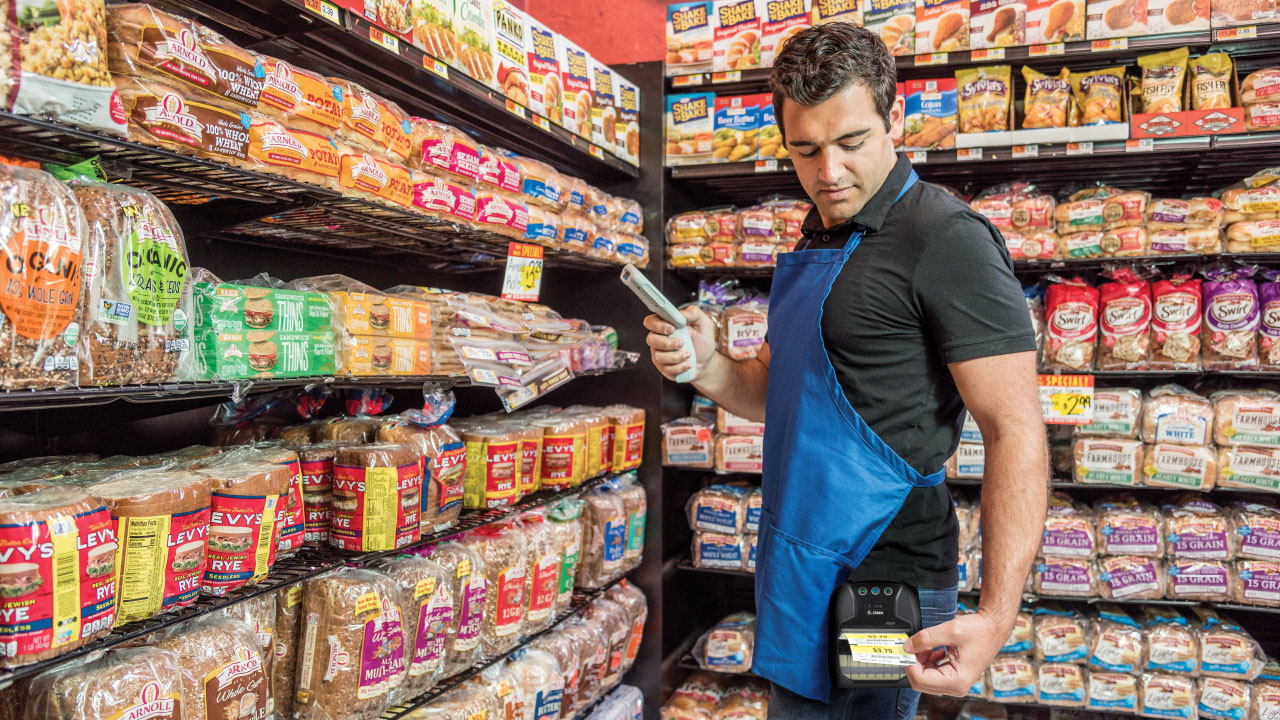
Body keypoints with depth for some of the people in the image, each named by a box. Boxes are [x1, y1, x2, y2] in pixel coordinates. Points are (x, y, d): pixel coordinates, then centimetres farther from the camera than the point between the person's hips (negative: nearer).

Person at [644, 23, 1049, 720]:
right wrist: (707, 367, -3)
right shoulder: (814, 244, 12)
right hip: (802, 570, 9)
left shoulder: (945, 238, -16)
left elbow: (1016, 432, -20)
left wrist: (996, 614, -29)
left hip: (877, 584, -9)